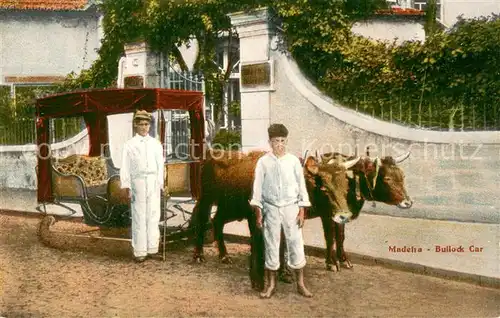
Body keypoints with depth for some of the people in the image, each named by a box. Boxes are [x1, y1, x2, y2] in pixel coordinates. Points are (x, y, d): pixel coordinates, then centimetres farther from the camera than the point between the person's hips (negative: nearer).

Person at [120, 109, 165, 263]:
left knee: (153, 215, 3)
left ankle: (152, 248, 10)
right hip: (137, 181, -2)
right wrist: (127, 187, -4)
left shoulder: (156, 144, 9)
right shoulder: (130, 144, 3)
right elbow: (125, 167, 1)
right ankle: (140, 251, 3)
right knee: (139, 217, -1)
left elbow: (161, 165, 9)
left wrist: (161, 185, 5)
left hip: (154, 181, 2)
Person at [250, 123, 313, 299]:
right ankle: (271, 285, 20)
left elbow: (301, 185, 2)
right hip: (271, 208, 0)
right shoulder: (263, 162, -3)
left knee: (296, 245, 3)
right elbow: (258, 187, 1)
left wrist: (302, 211, -2)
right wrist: (258, 212, -2)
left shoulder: (293, 161, -2)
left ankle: (300, 284, 17)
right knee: (271, 246, 7)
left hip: (291, 207, 0)